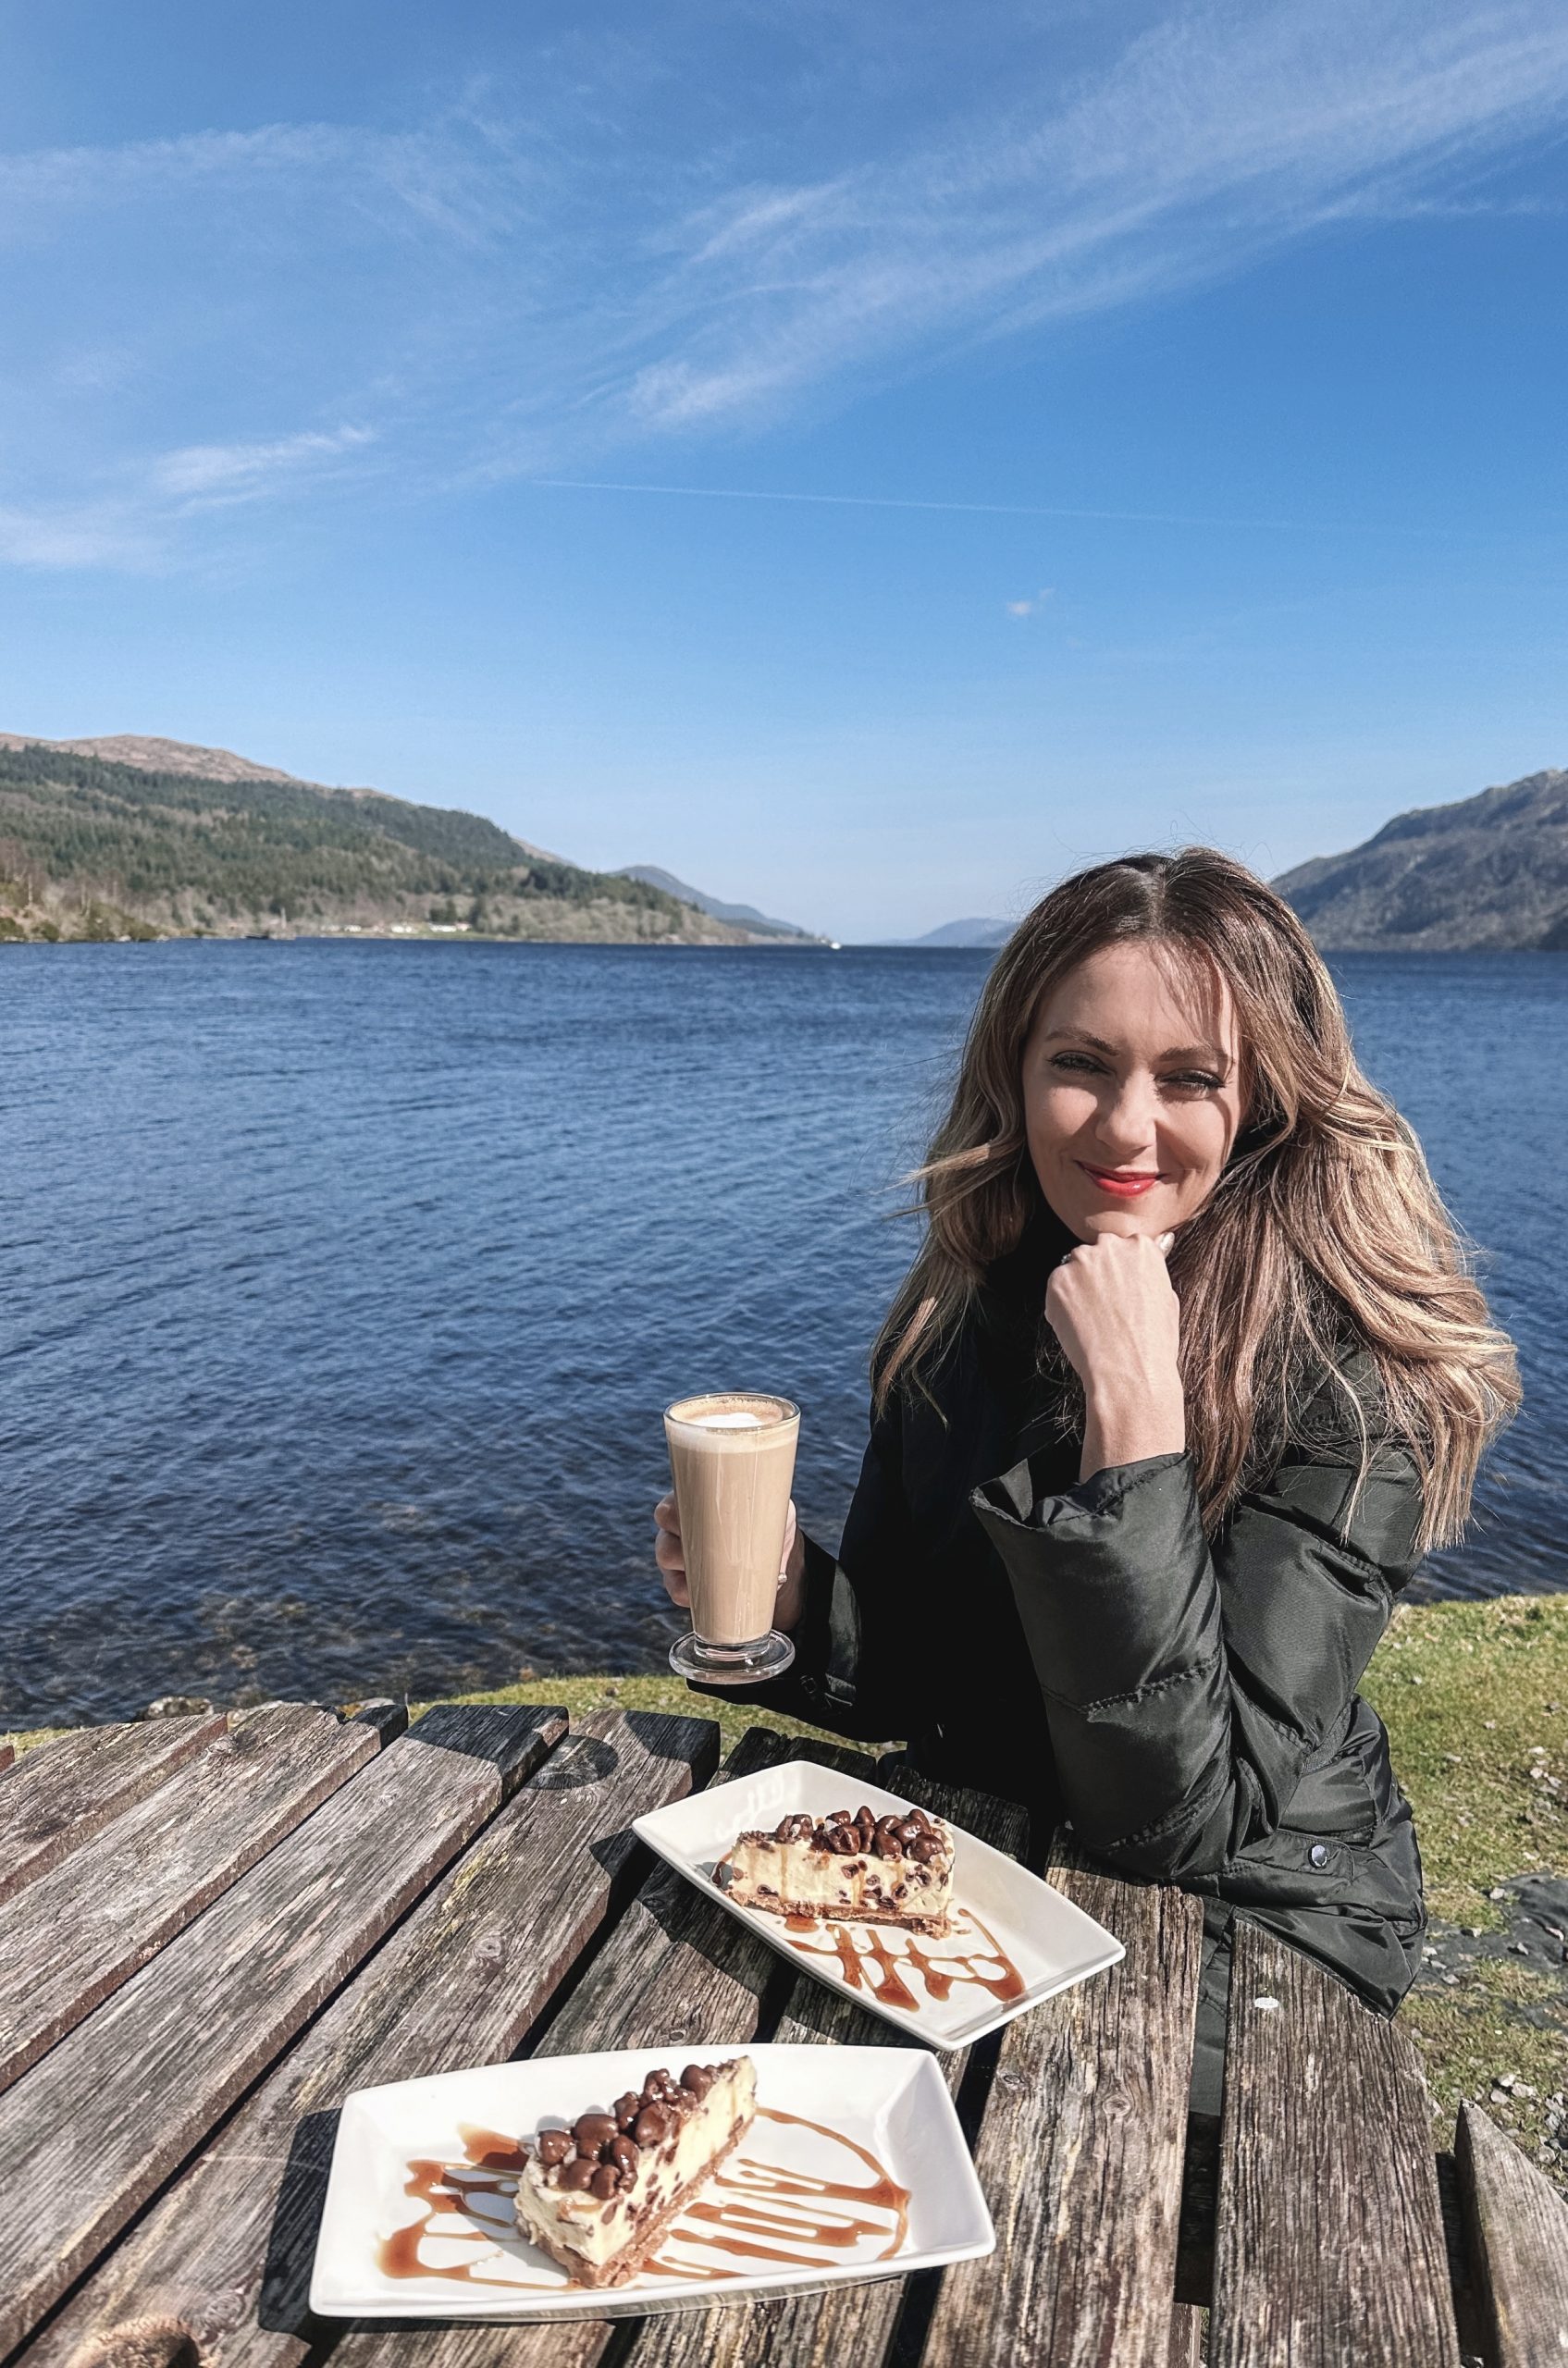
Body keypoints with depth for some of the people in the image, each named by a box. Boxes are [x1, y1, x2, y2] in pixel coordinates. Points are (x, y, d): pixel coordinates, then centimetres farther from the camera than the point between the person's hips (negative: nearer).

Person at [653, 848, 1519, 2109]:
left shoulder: (1351, 1378, -22)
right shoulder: (965, 1314, -7)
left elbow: (1183, 1819, -27)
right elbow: (906, 1677, 1)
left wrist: (1135, 1407, -33)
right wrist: (789, 1592, -20)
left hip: (1245, 1923, -4)